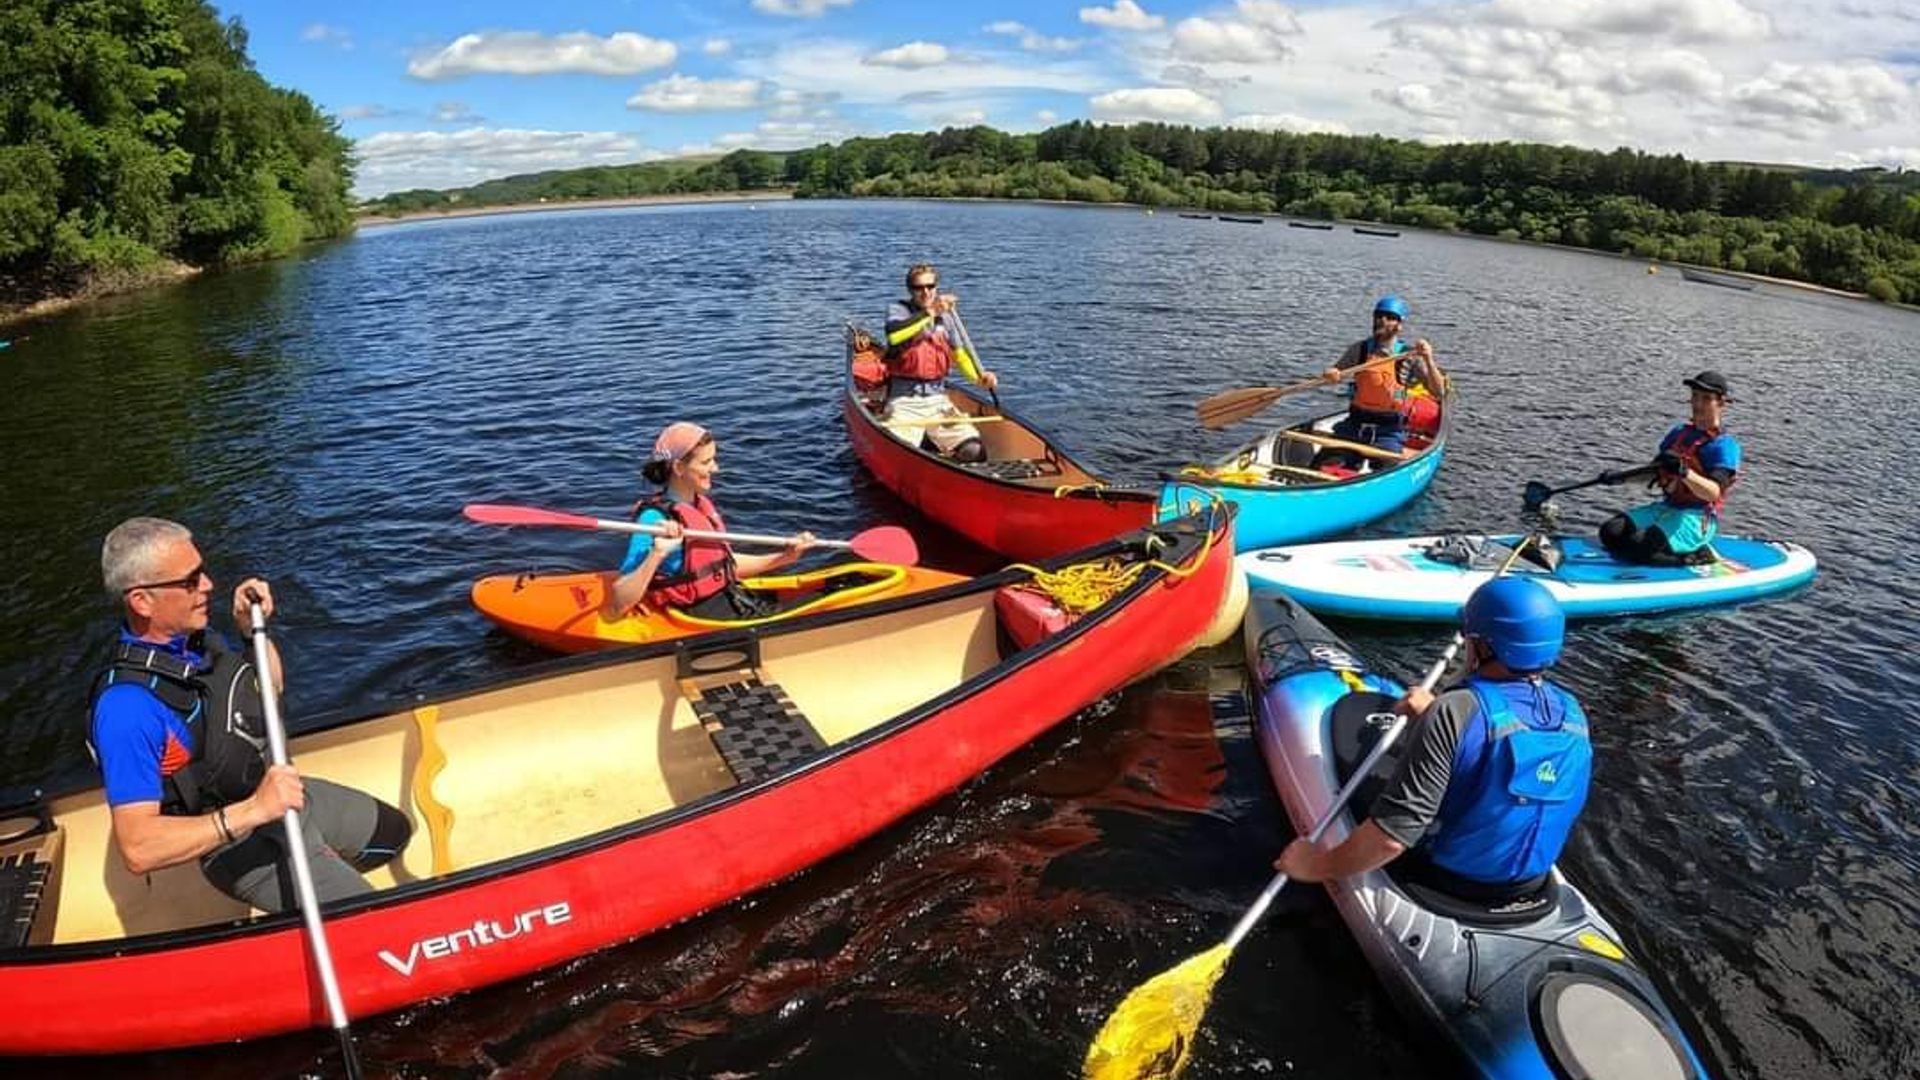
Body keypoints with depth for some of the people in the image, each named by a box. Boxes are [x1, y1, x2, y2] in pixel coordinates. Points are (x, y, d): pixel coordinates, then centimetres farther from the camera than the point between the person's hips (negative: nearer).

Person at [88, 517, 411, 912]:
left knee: (394, 831, 26)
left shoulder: (196, 636, -4)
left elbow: (271, 688, 15)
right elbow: (137, 850, -35)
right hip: (244, 845, -8)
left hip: (284, 794, 8)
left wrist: (256, 629, -2)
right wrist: (252, 810, -40)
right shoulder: (127, 708, -30)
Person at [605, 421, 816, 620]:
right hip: (702, 622, -8)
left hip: (731, 599, 9)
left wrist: (785, 557, 13)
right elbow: (616, 607, -26)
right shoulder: (655, 518, -20)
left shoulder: (701, 503, 7)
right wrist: (656, 555, -38)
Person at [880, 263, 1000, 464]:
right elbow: (894, 336, -23)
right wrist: (930, 312, -28)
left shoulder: (946, 317, 12)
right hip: (904, 401, -3)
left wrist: (981, 376, -4)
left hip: (938, 401, 4)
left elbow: (960, 355, 16)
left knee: (974, 451, -15)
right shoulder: (898, 310, 0)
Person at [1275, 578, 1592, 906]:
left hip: (1447, 881, -6)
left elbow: (1391, 835, -31)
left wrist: (1321, 865, -18)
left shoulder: (1455, 713, -29)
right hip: (1531, 885, 6)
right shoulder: (1574, 716, -9)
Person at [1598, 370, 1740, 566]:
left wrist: (1684, 471, -41)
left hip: (1696, 519, -7)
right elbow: (1654, 471, 21)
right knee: (1610, 532, -12)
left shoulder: (1725, 445, -9)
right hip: (1666, 507, 7)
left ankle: (1692, 556, -6)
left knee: (1639, 546, -29)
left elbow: (1713, 493, -23)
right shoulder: (1678, 432, 14)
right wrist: (1622, 476, 2)